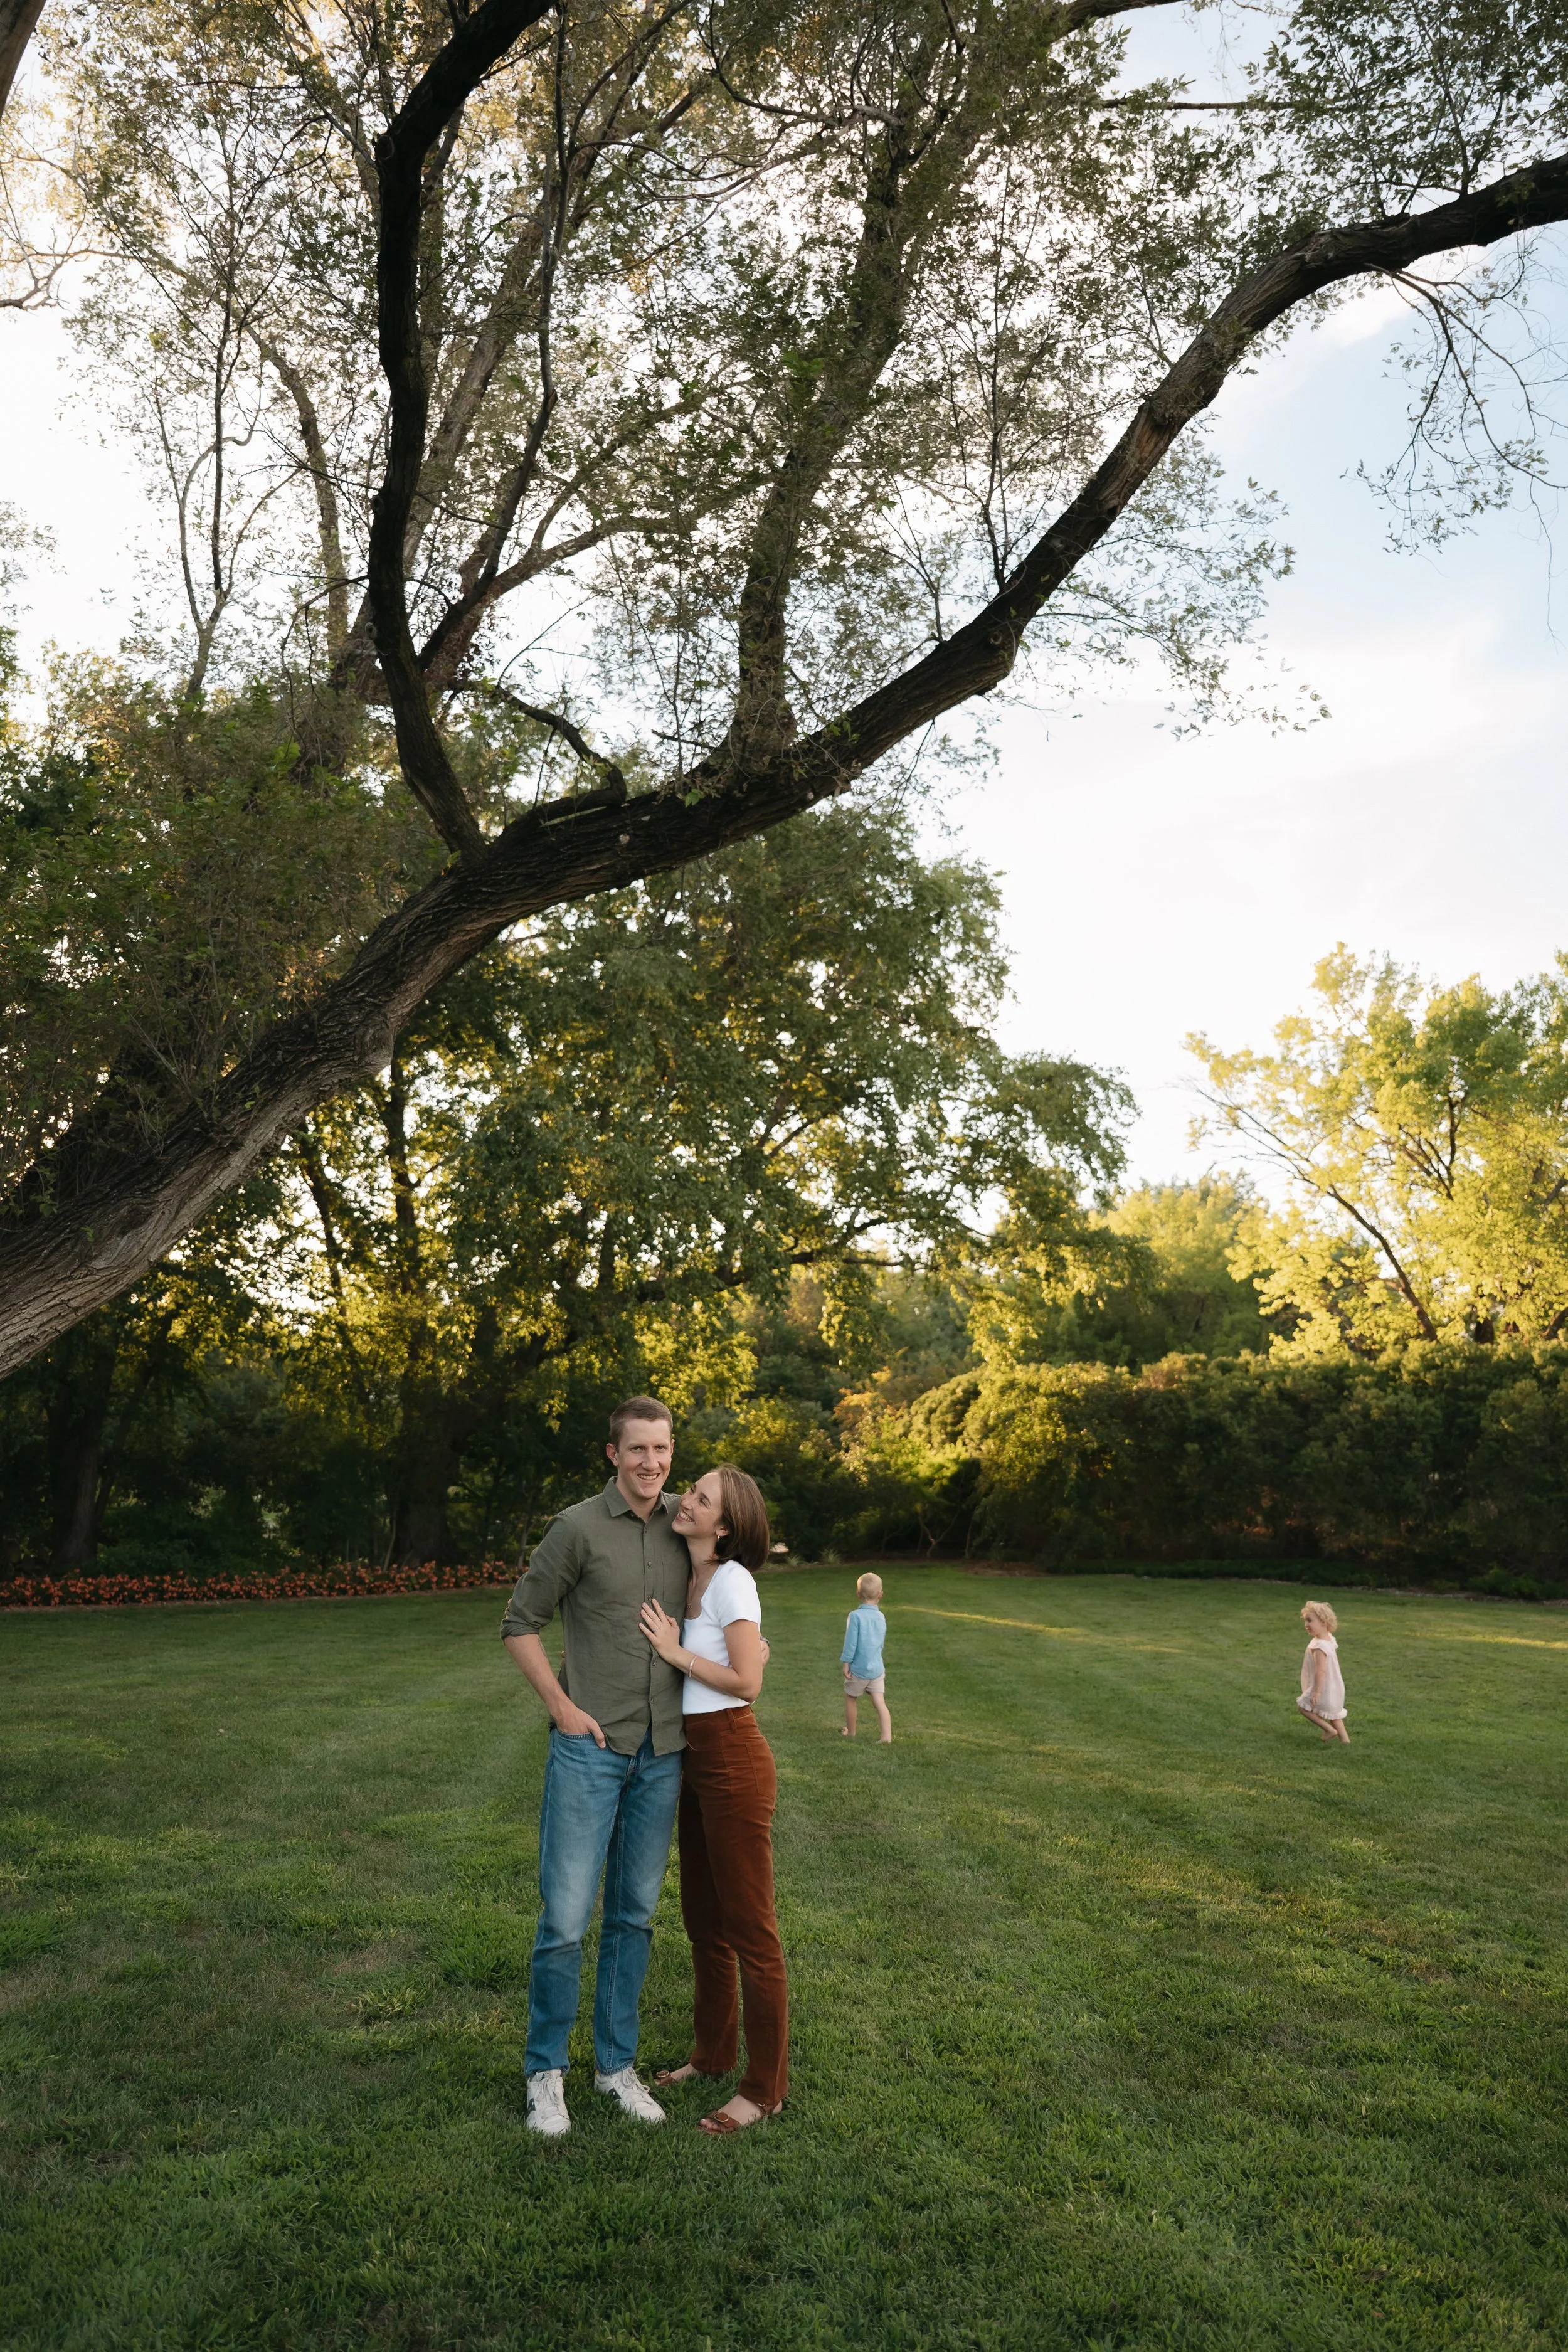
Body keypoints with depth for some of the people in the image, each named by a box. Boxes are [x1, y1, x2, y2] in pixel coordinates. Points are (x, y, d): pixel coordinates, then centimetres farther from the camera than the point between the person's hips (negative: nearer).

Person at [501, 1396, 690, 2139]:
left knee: (633, 1915, 13)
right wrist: (561, 1707, -9)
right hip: (590, 1746, -4)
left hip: (661, 1752, 4)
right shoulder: (577, 1528, -9)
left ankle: (617, 2063, 27)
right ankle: (545, 2072, 17)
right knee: (565, 1917, -3)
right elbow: (521, 1624, -3)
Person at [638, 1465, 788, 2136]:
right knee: (703, 1921, 20)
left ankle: (765, 2087, 15)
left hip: (734, 1760, -9)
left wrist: (677, 1653, -14)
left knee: (749, 1928, 2)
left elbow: (748, 1681, -19)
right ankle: (713, 2052, 36)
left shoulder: (731, 1579, -16)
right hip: (696, 1760, 9)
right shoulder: (692, 1579, 8)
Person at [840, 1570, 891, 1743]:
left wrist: (846, 1663, -8)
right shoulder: (881, 1617, 2)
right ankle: (887, 1737, -8)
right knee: (880, 1703, 3)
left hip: (858, 1669, -4)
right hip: (877, 1669, 4)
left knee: (851, 1699, 16)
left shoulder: (856, 1616, -17)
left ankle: (850, 1732, 30)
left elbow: (851, 1642, -17)